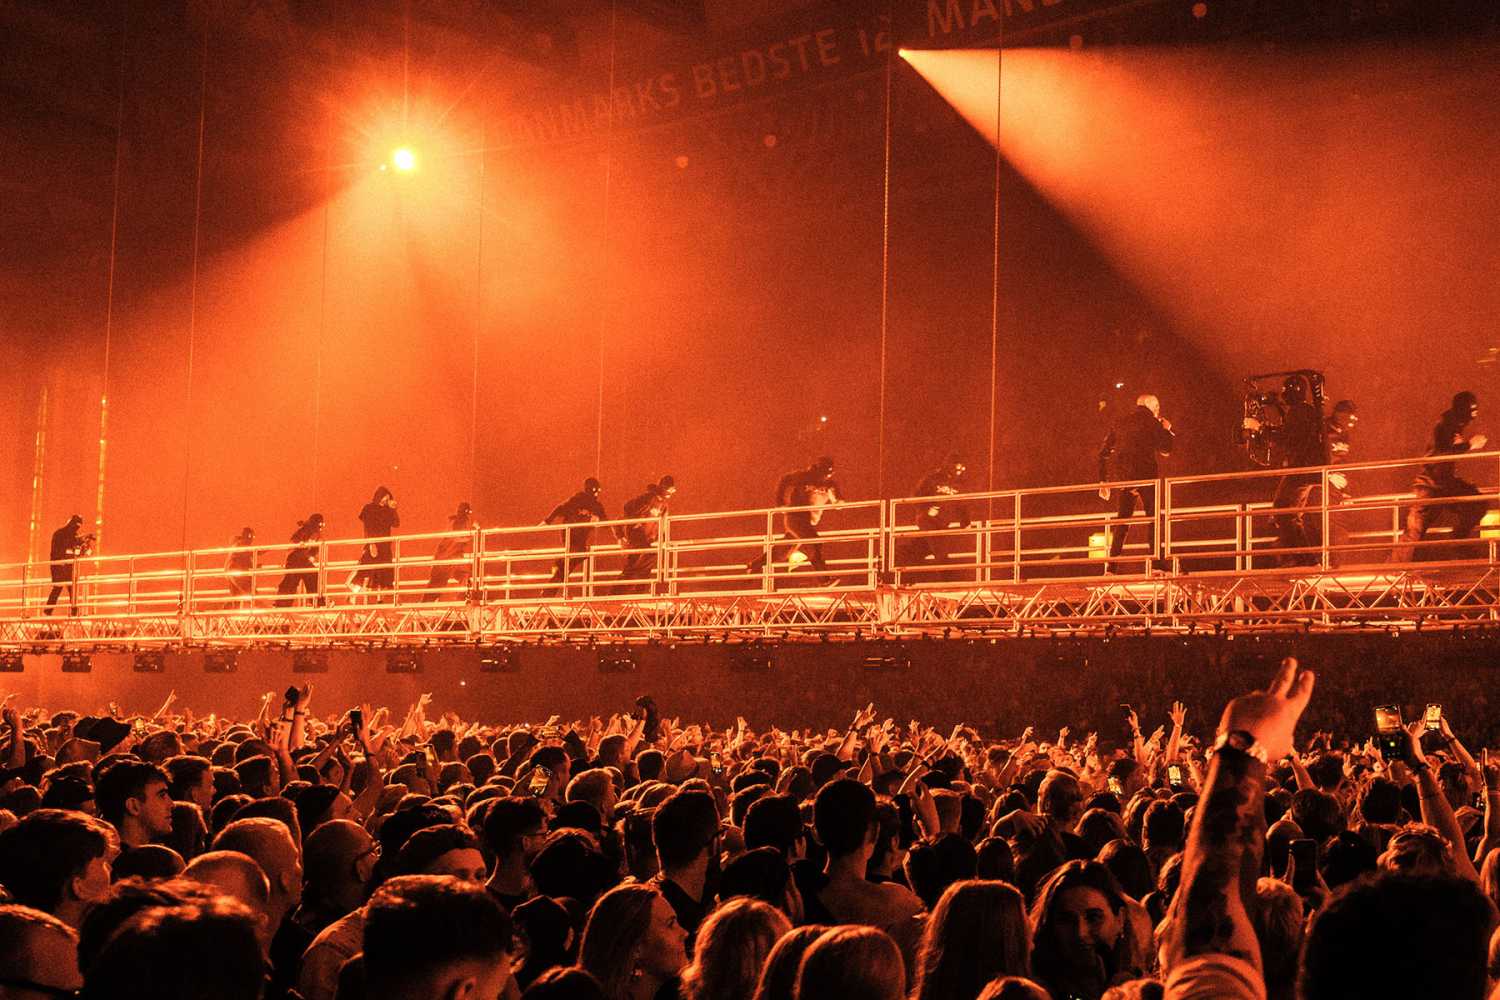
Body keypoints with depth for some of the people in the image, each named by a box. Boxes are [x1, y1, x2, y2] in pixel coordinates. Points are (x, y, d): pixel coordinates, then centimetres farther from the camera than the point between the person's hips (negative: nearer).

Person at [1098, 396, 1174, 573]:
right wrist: (1167, 430, 18)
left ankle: (1111, 568, 3)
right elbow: (1166, 449, 0)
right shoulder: (1151, 422, 1)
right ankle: (1156, 563, -11)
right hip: (1146, 476, -5)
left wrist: (1103, 481, 19)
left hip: (1124, 478, 5)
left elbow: (1103, 453, 16)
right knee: (1153, 518, -2)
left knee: (1121, 521, 8)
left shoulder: (1121, 424, 18)